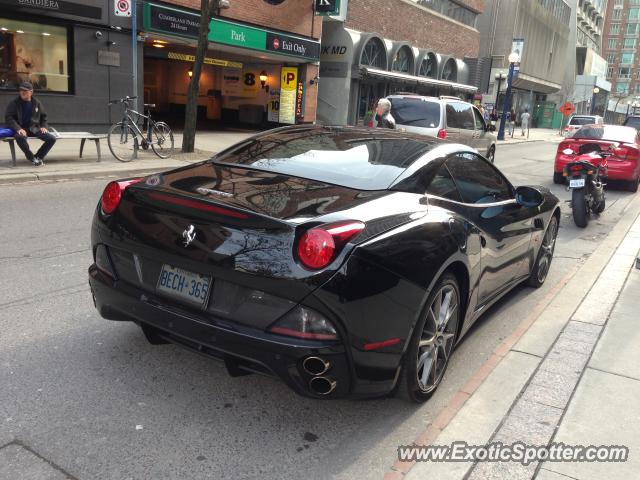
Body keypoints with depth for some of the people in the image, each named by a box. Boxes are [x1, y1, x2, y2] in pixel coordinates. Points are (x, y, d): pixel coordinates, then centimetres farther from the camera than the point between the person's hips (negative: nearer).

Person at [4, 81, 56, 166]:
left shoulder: (37, 103, 10)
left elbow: (43, 116, 22)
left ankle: (39, 156, 1)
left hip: (34, 128, 4)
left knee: (52, 139, -17)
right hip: (21, 129, -3)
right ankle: (32, 158, -18)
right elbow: (8, 118, -7)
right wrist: (18, 128, -24)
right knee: (20, 137, -40)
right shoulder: (14, 103, 0)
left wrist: (44, 126, 2)